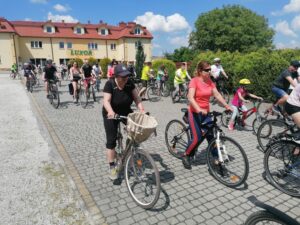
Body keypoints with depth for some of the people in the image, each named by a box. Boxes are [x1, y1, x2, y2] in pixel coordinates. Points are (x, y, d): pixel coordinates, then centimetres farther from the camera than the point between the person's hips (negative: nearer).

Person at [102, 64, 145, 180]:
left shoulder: (129, 83, -12)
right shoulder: (110, 84, -23)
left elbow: (136, 97, -12)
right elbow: (106, 101, -32)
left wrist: (141, 108, -28)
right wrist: (110, 111, -52)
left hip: (126, 112, 4)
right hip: (111, 114, -3)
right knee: (111, 140, -5)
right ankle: (112, 167, 7)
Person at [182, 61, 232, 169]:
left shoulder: (210, 82, 6)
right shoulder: (194, 81, -14)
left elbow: (217, 94, 4)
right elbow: (190, 97, -26)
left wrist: (227, 106, -7)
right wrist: (199, 109, -39)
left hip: (206, 113, 6)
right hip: (195, 113, -6)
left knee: (211, 136, 4)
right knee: (197, 138, -7)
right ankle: (186, 156, 17)